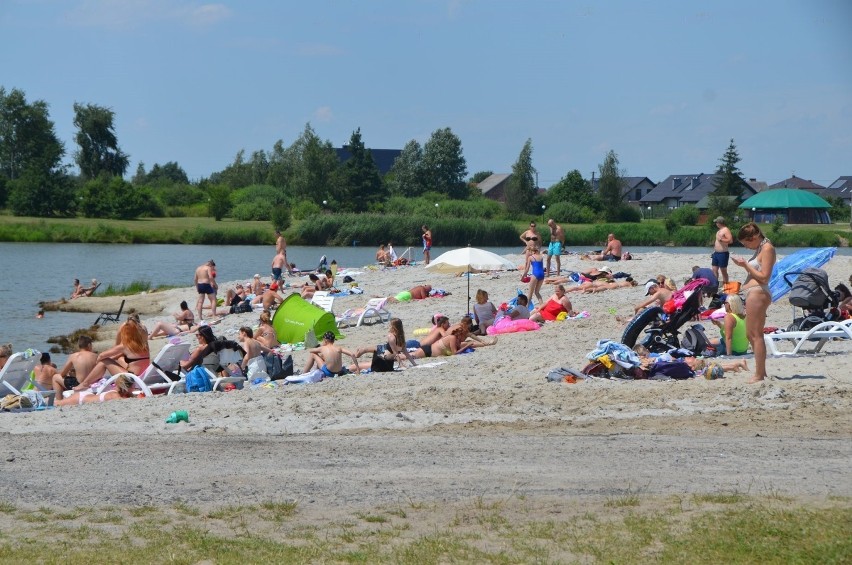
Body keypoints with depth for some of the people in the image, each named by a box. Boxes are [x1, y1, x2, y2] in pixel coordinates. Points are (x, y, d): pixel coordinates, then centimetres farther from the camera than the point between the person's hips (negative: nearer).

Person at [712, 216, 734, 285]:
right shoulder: (719, 230, 18)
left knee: (723, 270, -5)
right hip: (716, 253, 9)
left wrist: (721, 239, -22)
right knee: (714, 269, 8)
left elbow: (730, 240, -22)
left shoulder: (726, 230, -11)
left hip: (723, 253, -9)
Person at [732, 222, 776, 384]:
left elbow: (764, 277, -17)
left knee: (755, 335, -9)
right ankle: (761, 371, 23)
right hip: (753, 293, 11)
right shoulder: (760, 249, 19)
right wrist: (744, 264, 9)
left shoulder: (767, 249, -11)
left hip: (757, 293, -11)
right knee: (752, 334, 15)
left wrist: (745, 265, -13)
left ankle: (759, 375, -8)